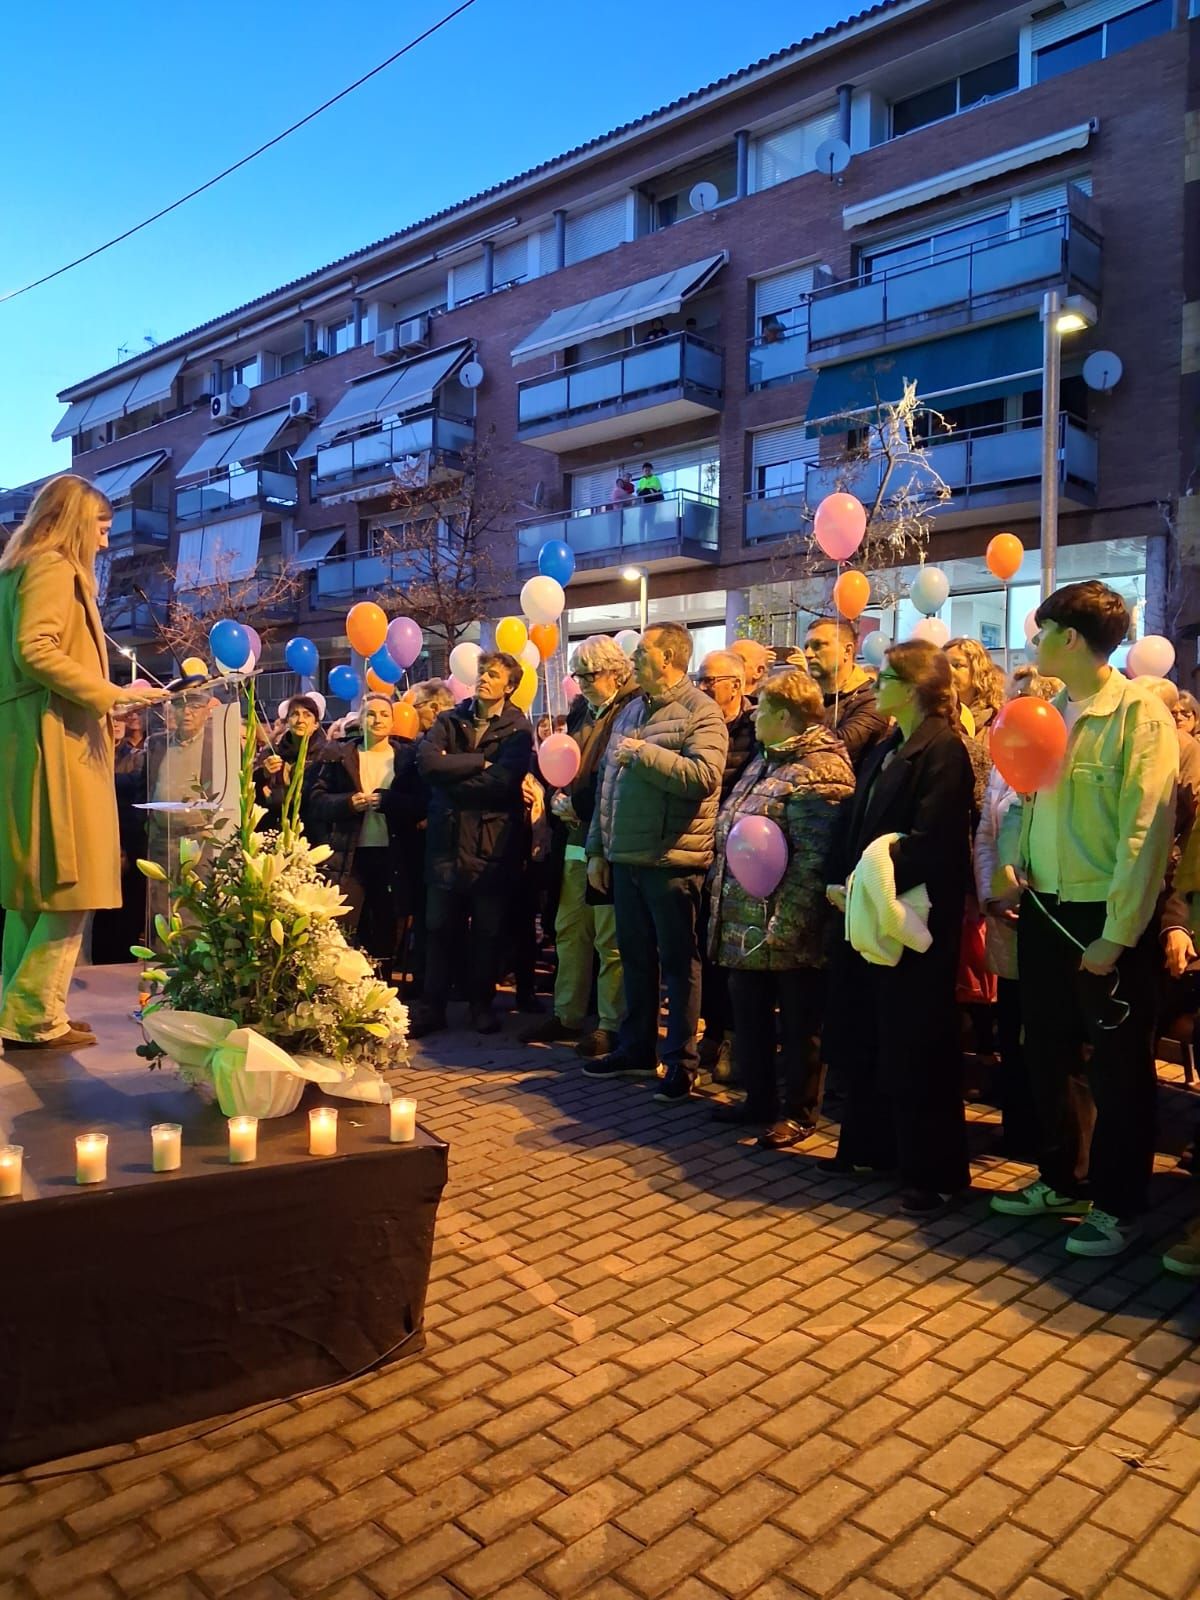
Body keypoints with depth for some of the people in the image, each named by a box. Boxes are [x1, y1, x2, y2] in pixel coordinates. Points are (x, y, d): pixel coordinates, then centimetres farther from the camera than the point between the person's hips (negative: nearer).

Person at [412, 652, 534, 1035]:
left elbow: (502, 781, -18)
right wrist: (479, 761, -12)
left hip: (492, 841, -2)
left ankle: (482, 1004, 23)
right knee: (439, 928, 7)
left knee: (488, 931, 8)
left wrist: (451, 773, -10)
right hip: (446, 837, 3)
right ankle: (432, 1006, 17)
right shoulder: (449, 720, 9)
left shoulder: (518, 730, -1)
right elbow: (426, 762, -9)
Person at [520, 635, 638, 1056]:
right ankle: (567, 1015, 26)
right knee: (569, 930, 14)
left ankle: (611, 1025, 11)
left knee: (609, 939, 0)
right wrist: (558, 798, 3)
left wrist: (576, 805, -12)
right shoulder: (579, 713, 16)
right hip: (574, 840, 8)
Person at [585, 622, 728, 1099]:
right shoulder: (630, 711, 16)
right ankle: (635, 1049, 28)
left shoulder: (700, 712, -8)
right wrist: (598, 849, 15)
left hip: (672, 860, -7)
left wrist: (644, 752, -16)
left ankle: (680, 1062, 13)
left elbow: (704, 776, -23)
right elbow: (607, 783, 18)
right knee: (635, 957, 16)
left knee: (678, 962, 3)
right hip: (626, 858, 7)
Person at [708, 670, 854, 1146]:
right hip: (744, 924, 9)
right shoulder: (765, 759, 14)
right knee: (748, 1016, 18)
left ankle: (797, 1113, 22)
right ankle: (759, 1100, 34)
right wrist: (720, 887, 16)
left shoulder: (817, 771, -17)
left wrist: (784, 922, -25)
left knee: (797, 1023, 7)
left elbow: (814, 859, -24)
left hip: (785, 932, -9)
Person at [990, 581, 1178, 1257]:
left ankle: (1118, 1207, 23)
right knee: (1047, 1054, 17)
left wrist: (1117, 933, -18)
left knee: (1120, 1068, 8)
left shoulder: (1140, 712, -12)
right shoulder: (1050, 713, 10)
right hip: (1046, 911, 7)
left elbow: (1146, 831, -16)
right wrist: (1009, 860, -4)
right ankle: (1058, 1180, 35)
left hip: (1107, 919, -7)